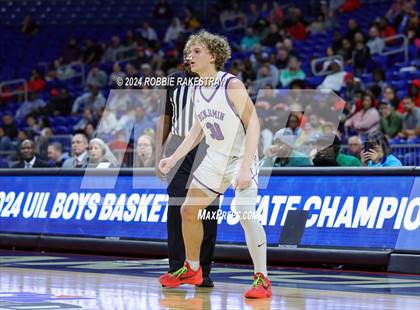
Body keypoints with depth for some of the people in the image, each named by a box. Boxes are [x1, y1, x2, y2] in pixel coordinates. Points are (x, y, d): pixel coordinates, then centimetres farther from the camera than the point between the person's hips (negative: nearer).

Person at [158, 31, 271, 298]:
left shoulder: (232, 85, -20)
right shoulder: (198, 90, 4)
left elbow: (253, 125, -22)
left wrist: (245, 167, -29)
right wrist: (173, 159, 9)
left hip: (242, 158, -8)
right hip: (215, 158, 8)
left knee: (246, 215, -22)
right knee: (189, 210, 10)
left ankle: (262, 280, -13)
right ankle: (192, 270, 28)